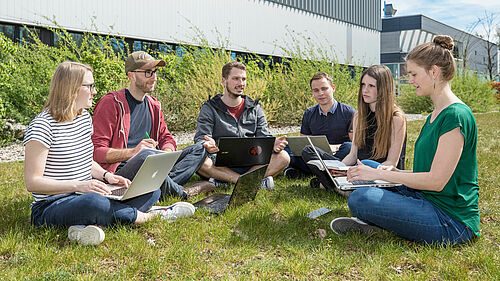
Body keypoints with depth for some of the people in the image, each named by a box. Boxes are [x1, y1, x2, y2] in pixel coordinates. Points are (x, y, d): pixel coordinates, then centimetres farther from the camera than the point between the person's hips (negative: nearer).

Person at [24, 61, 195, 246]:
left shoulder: (84, 117, 11)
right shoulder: (43, 125, -14)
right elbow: (32, 182, -17)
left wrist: (106, 175, 1)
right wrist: (79, 185, -25)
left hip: (86, 196, 8)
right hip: (51, 207, -8)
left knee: (151, 190, -4)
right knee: (94, 202, -42)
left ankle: (91, 225, -26)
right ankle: (151, 216, -15)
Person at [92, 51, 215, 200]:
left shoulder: (153, 105, 18)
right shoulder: (111, 103, -6)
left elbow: (166, 138, 22)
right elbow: (97, 151, -12)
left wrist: (167, 151, -4)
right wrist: (133, 152, -25)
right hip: (120, 169, -7)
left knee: (200, 148, -3)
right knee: (146, 155, -41)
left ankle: (169, 185, -28)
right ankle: (182, 193, -17)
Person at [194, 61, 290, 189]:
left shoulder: (255, 108, 16)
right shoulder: (209, 108, 6)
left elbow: (264, 137, 10)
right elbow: (200, 139, -6)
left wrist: (274, 145, -16)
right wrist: (206, 145, -32)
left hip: (251, 164, 3)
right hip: (221, 165, -3)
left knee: (283, 157, -22)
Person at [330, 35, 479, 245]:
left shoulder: (456, 115, -17)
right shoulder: (435, 114, 14)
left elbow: (437, 181, -22)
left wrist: (380, 174, -17)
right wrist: (395, 172, 2)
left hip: (452, 221, -10)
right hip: (428, 200, 10)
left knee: (360, 199, -26)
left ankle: (370, 224, 5)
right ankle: (372, 223, 0)